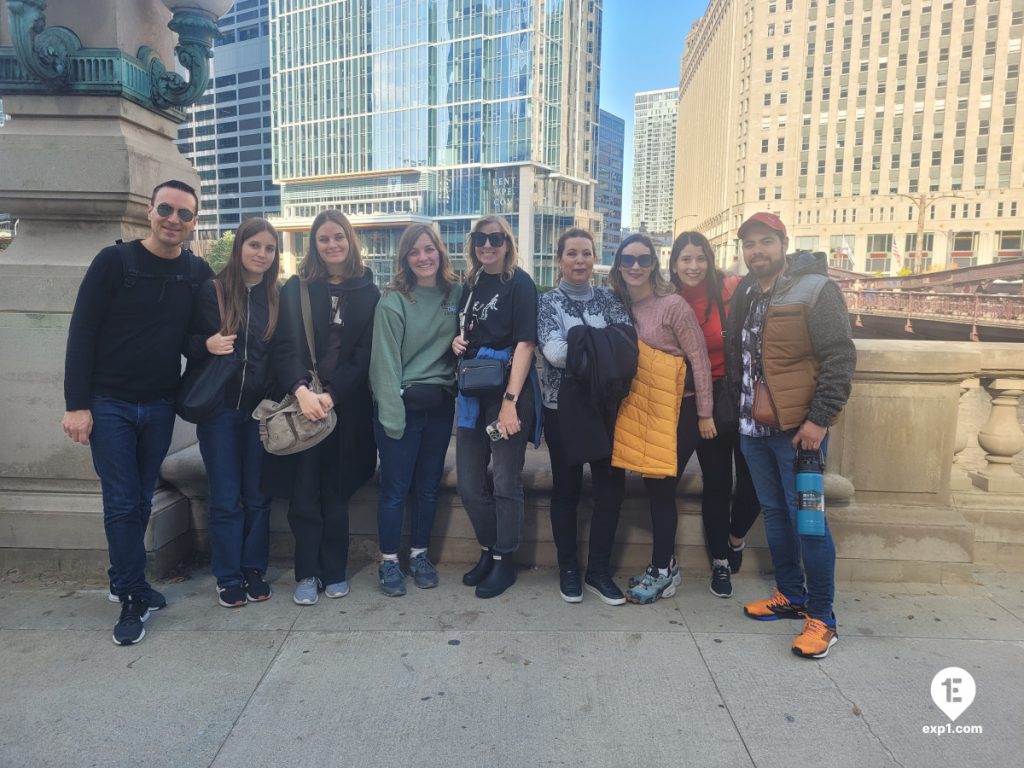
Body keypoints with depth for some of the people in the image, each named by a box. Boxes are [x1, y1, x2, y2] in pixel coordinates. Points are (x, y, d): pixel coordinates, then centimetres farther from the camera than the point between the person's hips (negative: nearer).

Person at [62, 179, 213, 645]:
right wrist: (76, 404, -12)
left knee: (141, 501, 13)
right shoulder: (114, 261, -8)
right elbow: (82, 333, -8)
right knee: (121, 503, -1)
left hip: (160, 406, 3)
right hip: (109, 403, -3)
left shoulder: (198, 273, 2)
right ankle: (134, 598, 11)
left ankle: (124, 581, 31)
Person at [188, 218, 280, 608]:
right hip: (219, 408, -2)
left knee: (257, 496, 10)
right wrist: (206, 344, -18)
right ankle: (228, 577, 18)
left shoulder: (277, 298, 5)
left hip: (261, 409, 2)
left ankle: (254, 570, 24)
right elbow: (188, 342, 4)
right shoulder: (211, 291, -2)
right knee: (225, 498, 5)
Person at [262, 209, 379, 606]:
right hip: (301, 402, 0)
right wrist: (301, 390, -20)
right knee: (304, 492, 0)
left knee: (336, 491, 8)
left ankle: (335, 573, 20)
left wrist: (331, 394, -12)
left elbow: (365, 354, 0)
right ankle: (307, 574, 13)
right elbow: (284, 347, -3)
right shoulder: (296, 288, 6)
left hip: (347, 405, 0)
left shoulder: (368, 293, 5)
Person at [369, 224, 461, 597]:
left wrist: (457, 395, 2)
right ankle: (389, 561, 18)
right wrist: (392, 414, -15)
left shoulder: (455, 294, 4)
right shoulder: (393, 302, -9)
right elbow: (386, 361, -11)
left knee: (429, 485, 12)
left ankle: (419, 555, 28)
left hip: (440, 405, 4)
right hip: (402, 404, -4)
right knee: (395, 487, 3)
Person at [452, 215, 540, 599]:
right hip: (473, 391, 7)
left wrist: (510, 401, -21)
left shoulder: (520, 283, -6)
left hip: (507, 391, -7)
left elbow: (525, 343, -13)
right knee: (469, 482, 11)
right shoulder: (471, 285, 14)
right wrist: (457, 341, 2)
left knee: (505, 483, 2)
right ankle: (489, 550, 30)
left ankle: (504, 561, 18)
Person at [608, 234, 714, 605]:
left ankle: (662, 571, 15)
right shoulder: (621, 305, 5)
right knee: (653, 486, 10)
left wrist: (705, 414, -11)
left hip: (680, 408, -6)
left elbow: (699, 360, -12)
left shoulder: (673, 304, -14)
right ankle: (666, 564, 26)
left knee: (661, 488, -1)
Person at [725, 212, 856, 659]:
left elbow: (840, 358, -12)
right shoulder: (744, 294, 12)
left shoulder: (815, 290, -8)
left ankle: (821, 618, 10)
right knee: (775, 512, 15)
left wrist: (820, 419, -18)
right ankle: (791, 596, 30)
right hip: (753, 427, 7)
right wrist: (738, 406, 16)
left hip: (799, 427, -7)